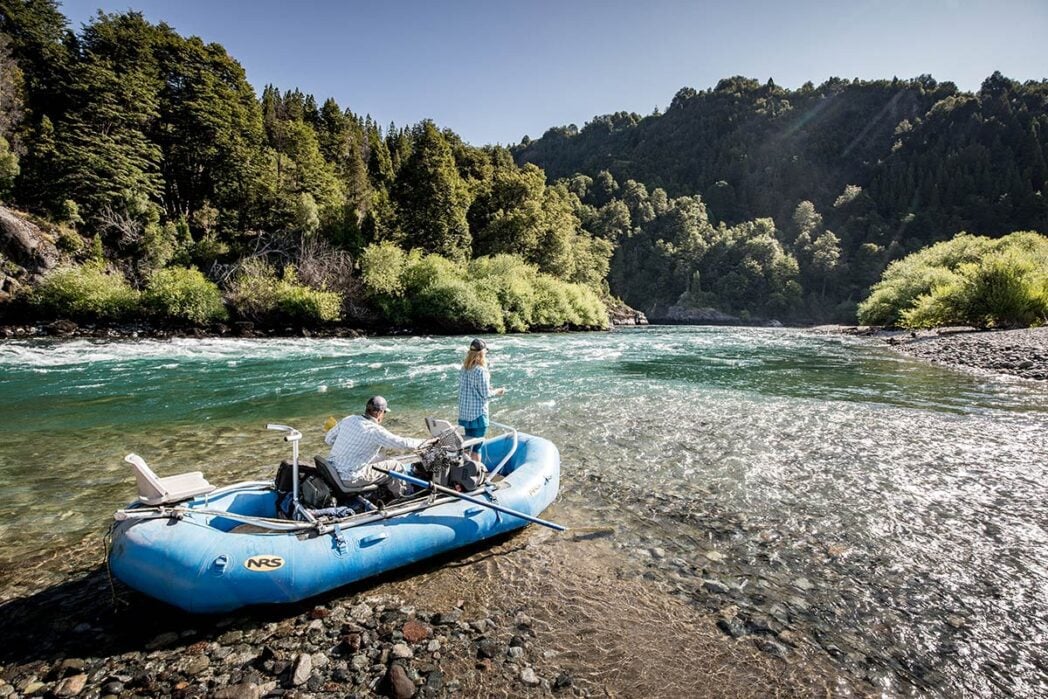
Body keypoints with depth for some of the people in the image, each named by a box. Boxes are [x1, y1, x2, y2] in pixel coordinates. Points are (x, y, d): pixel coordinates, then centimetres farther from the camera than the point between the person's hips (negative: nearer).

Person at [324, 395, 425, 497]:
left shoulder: (348, 419, -1)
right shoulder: (375, 431, -20)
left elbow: (328, 438, 11)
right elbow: (403, 443, -18)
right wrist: (423, 442, -2)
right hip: (350, 479, -8)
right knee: (397, 467, 4)